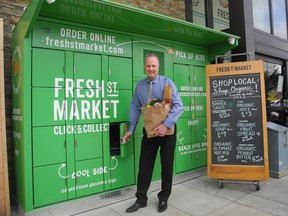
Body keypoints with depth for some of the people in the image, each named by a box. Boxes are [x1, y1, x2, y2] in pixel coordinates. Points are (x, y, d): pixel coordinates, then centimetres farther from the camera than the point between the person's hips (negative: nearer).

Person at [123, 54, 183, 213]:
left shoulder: (167, 83, -11)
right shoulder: (140, 85, -1)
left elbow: (178, 106, -17)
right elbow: (135, 108, 4)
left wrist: (166, 125, -26)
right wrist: (131, 129, 2)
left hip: (167, 130, -2)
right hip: (149, 130, 3)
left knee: (167, 166, 10)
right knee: (144, 165, 8)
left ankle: (163, 199, 30)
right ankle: (141, 199, 25)